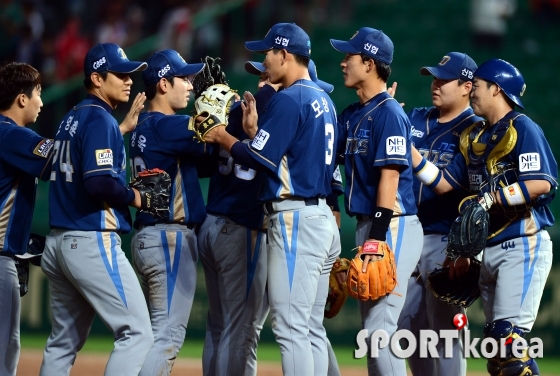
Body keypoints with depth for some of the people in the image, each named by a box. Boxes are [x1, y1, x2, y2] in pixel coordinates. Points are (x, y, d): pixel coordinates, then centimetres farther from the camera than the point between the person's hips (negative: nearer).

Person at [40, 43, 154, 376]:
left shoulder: (71, 119, 17)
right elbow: (100, 183, -22)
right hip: (93, 242, -10)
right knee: (137, 332, -9)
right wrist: (134, 196, -6)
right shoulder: (100, 120, -11)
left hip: (58, 242, 10)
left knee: (64, 342, 14)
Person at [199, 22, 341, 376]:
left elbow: (262, 158, -15)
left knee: (291, 328, -10)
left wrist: (224, 138, -1)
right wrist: (255, 130, 17)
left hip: (295, 218, -10)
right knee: (312, 328, 10)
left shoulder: (288, 100, -12)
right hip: (323, 217, 10)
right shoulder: (323, 100, 17)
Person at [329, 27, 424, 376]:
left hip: (392, 227, -10)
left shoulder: (389, 113, -12)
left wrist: (378, 236, -24)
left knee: (380, 326, -13)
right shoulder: (353, 115, 15)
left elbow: (390, 174, -18)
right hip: (368, 226, 10)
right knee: (372, 326, 12)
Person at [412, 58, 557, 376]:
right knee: (495, 341, 8)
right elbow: (442, 183, 14)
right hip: (489, 250, 9)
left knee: (508, 336, -19)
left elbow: (541, 183, -20)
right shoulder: (474, 137, 17)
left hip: (524, 245, -9)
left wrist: (491, 198, -23)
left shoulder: (523, 129, -8)